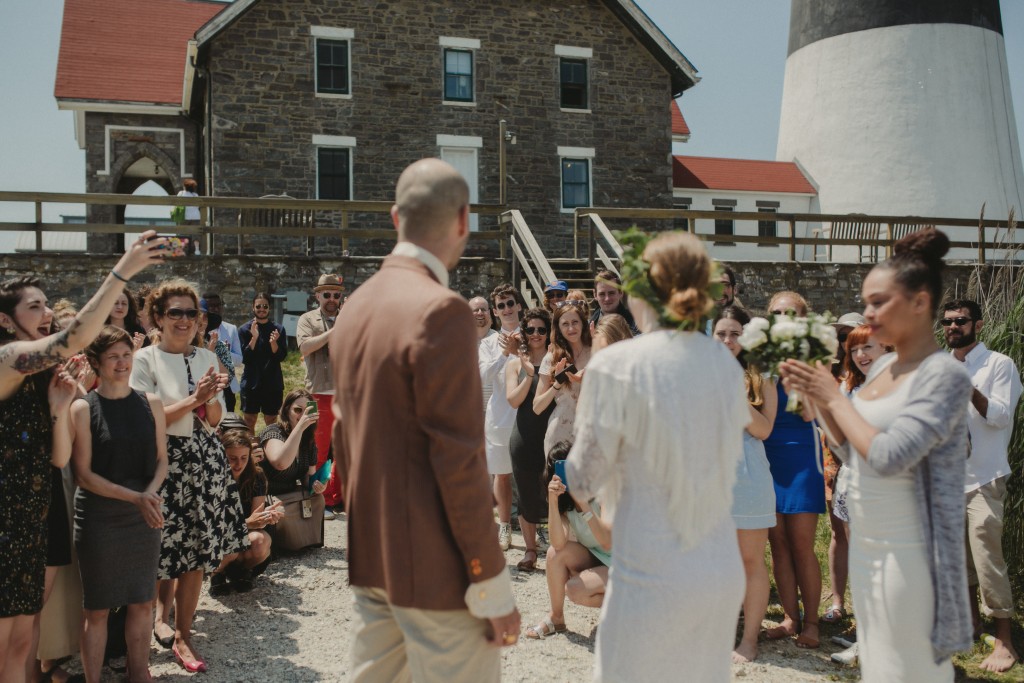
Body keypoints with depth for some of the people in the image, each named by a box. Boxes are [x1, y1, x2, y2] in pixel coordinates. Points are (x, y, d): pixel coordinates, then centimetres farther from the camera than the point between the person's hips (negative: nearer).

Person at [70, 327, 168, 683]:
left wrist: (150, 495, -14)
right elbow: (84, 474, -10)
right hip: (98, 520, -3)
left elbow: (161, 460, 5)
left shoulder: (150, 404, 3)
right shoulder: (84, 408, -7)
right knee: (97, 608, 6)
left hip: (143, 519, 4)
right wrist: (135, 497, -19)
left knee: (142, 601, 12)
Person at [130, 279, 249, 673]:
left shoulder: (207, 358, 9)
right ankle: (161, 612, 32)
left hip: (204, 457, 4)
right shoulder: (145, 359, -5)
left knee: (198, 551, 6)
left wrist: (211, 399, -9)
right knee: (168, 549, 3)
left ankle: (181, 633, 20)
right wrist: (192, 399, -17)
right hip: (167, 459, -4)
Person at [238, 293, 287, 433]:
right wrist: (254, 338, -19)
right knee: (249, 423, 3)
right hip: (251, 383, -1)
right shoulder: (244, 330, 2)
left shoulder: (278, 329, 4)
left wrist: (273, 342, -22)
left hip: (273, 384, 1)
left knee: (271, 423, 7)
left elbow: (281, 356, -3)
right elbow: (244, 358, -7)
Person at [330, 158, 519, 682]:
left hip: (370, 555, 9)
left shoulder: (355, 305, 8)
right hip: (436, 566, -9)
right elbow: (458, 458, -20)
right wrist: (491, 584, -13)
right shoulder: (440, 310, -18)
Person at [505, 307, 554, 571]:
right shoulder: (515, 363, 6)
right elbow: (513, 400, -4)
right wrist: (529, 374, -15)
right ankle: (530, 550, 26)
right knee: (527, 497, 9)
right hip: (525, 439, 1)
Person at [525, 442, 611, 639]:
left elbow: (608, 543, -33)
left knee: (574, 589, -27)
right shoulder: (564, 502, -4)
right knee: (555, 552, -21)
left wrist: (583, 504, -39)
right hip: (593, 561, 6)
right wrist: (552, 501, -33)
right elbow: (559, 543, -23)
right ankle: (556, 618, -8)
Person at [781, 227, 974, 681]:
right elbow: (853, 451, 15)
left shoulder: (944, 375, -16)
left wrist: (834, 397, -15)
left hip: (907, 553, -8)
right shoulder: (883, 367, 8)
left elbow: (887, 457, -26)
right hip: (867, 543, 8)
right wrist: (816, 398, 2)